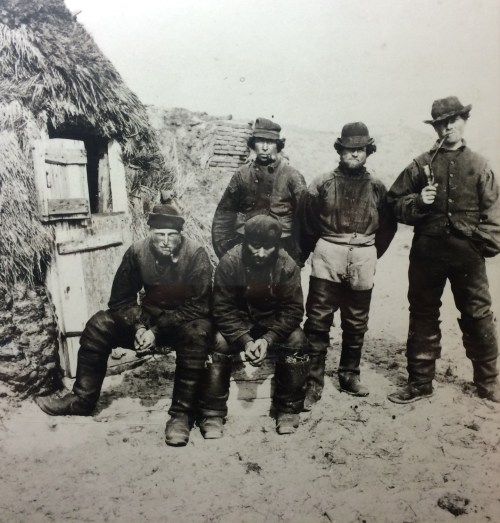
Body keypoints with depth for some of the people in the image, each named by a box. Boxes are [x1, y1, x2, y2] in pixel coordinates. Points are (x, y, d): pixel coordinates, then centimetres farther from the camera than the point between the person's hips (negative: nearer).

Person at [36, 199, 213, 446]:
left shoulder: (196, 254, -21)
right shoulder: (137, 252, -11)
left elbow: (198, 306, -23)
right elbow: (121, 299, -4)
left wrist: (157, 331, -28)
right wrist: (139, 325, -23)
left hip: (187, 320, -4)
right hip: (149, 316, 4)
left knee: (197, 334, -38)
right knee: (98, 325, -11)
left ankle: (182, 413, -27)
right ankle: (82, 399, 2)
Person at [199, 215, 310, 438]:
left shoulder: (287, 266, -19)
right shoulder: (230, 262, -22)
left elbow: (292, 310, -17)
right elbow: (223, 309, -19)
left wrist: (268, 339, -30)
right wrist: (244, 340, -32)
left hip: (274, 322, 1)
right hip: (237, 321, 0)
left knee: (297, 342, -25)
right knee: (218, 344, -28)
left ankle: (288, 411, -7)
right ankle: (212, 414, -13)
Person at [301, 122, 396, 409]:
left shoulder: (377, 188, 7)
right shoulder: (322, 184, 2)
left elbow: (389, 225, 12)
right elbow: (308, 223, 5)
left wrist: (371, 253, 9)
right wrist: (310, 251, 6)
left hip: (363, 262, 2)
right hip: (328, 258, -2)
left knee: (356, 324, 12)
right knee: (318, 322, -4)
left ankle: (350, 375, 29)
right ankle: (313, 382, 4)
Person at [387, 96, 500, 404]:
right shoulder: (421, 165, 6)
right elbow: (396, 202, 6)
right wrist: (418, 202, -12)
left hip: (467, 252, 0)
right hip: (427, 251, 1)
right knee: (422, 315, 9)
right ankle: (420, 382, 23)